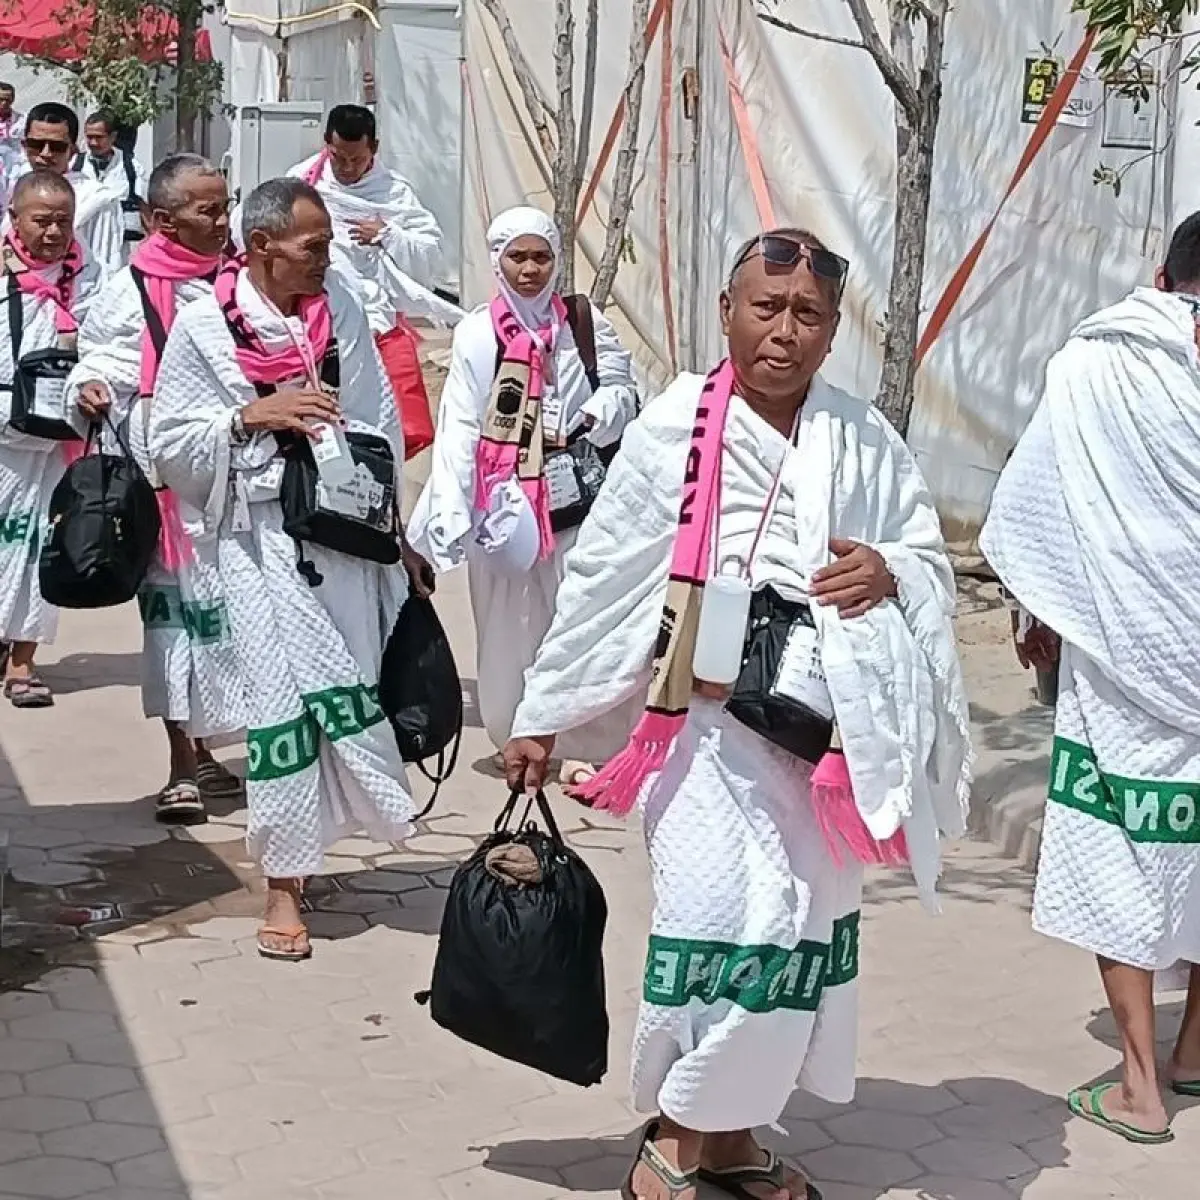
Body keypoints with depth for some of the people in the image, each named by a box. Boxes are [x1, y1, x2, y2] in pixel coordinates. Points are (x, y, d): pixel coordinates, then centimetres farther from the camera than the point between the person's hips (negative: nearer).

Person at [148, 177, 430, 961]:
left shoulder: (341, 308, 6)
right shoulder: (203, 326, -3)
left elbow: (380, 425, 11)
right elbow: (170, 440, -1)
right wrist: (251, 415, -14)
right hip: (263, 536, -3)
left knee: (348, 689, 3)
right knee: (284, 692, -3)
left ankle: (303, 843, 22)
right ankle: (284, 884, 6)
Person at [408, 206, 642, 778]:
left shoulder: (585, 321, 4)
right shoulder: (477, 332, 0)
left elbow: (620, 390, 8)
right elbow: (458, 425, -5)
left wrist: (583, 428, -12)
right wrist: (451, 514, -14)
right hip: (503, 501, 0)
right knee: (510, 624, 6)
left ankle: (585, 741, 7)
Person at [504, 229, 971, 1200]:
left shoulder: (867, 443, 3)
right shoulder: (675, 429, -6)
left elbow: (933, 560, 14)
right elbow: (602, 582, -1)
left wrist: (892, 573, -11)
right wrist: (541, 717, 3)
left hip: (829, 733, 4)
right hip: (713, 724, -4)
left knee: (809, 935, 11)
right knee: (731, 928, -14)